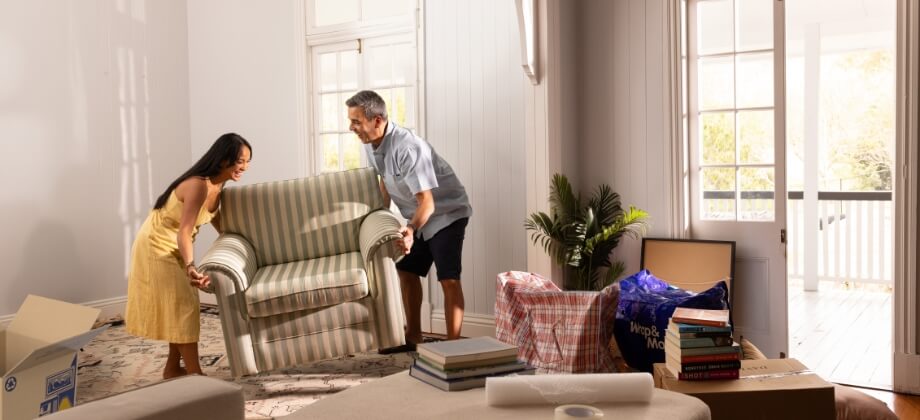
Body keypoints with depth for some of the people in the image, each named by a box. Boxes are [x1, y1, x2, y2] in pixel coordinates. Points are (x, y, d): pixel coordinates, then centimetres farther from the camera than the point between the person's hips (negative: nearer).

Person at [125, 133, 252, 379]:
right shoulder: (198, 185, -31)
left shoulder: (218, 184, -2)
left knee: (182, 305, 13)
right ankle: (195, 374, -3)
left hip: (173, 248, 9)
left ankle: (173, 368, 24)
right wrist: (191, 267, -52)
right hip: (157, 247, -9)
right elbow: (184, 232, -38)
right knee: (183, 307, -9)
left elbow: (213, 217, 17)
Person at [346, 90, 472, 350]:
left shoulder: (407, 148, -33)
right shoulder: (371, 144, -6)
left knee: (448, 279, -14)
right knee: (406, 270, 11)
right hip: (416, 217, 9)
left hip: (446, 212, -9)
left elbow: (427, 202, -36)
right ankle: (413, 337, 22)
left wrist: (411, 230, -53)